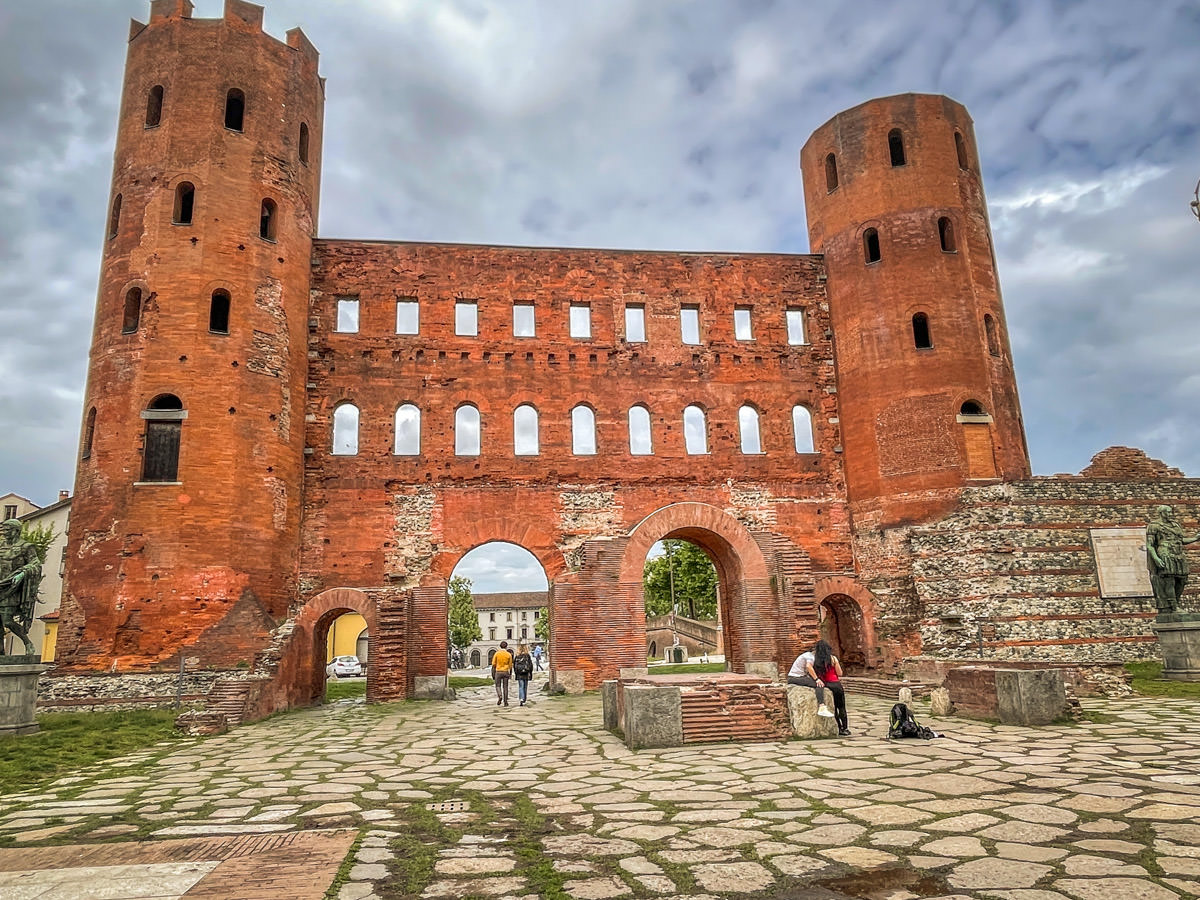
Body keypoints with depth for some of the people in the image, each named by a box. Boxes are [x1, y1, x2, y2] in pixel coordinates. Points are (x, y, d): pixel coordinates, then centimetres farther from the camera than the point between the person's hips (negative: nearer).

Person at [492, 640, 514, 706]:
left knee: (498, 686, 12)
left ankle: (500, 696, -14)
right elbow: (510, 665, 1)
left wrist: (493, 674, 4)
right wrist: (510, 674, 11)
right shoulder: (509, 654, -1)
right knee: (505, 687, 8)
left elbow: (494, 665, -2)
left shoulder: (497, 653, -2)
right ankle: (505, 702, 7)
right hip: (505, 672, 1)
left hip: (498, 672, -1)